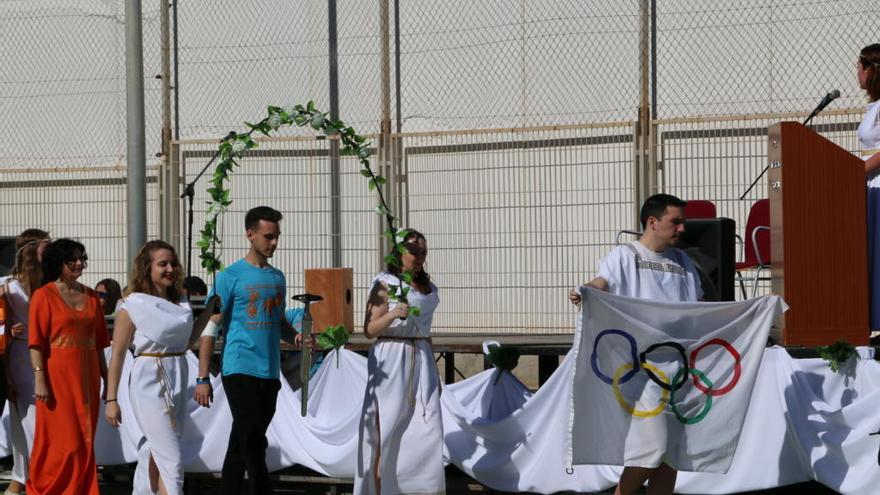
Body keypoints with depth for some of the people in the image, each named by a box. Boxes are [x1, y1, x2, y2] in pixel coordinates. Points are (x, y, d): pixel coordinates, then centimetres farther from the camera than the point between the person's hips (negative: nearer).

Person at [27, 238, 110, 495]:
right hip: (58, 375, -5)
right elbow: (36, 342, -9)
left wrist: (106, 377, 15)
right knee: (63, 440, -5)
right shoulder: (44, 296, -4)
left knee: (85, 441, 6)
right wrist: (40, 379, -16)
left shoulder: (91, 296, 13)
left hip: (87, 376, 5)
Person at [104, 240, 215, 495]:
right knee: (171, 461, -12)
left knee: (155, 455, 14)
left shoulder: (181, 302, 10)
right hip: (149, 382, -6)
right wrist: (111, 400, -8)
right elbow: (117, 354, -6)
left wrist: (209, 311, 11)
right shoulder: (133, 305, -7)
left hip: (178, 382, 6)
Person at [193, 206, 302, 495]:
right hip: (240, 371, -6)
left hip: (270, 374, 6)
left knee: (241, 447, 11)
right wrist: (203, 379, -11)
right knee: (254, 447, -11)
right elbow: (210, 329, -5)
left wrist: (295, 337, 1)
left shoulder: (277, 277, 15)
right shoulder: (230, 277, -4)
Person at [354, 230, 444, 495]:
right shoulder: (385, 284, -4)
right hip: (391, 361, -6)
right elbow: (369, 330, -8)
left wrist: (434, 372, 23)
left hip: (422, 360, 6)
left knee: (427, 427, -2)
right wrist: (393, 314, -25)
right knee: (386, 428, -4)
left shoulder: (427, 287, 15)